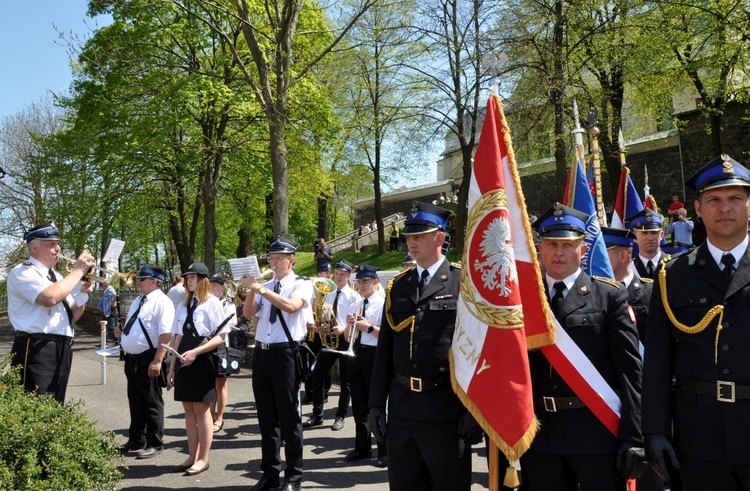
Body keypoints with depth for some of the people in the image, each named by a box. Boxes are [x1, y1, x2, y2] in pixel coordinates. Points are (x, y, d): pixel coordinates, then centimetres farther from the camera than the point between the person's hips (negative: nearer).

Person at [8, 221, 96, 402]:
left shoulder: (57, 277, 19)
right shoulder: (22, 272, -6)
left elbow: (72, 316, 19)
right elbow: (50, 298, -26)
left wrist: (83, 292, 1)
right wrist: (78, 270, -15)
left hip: (62, 350, 8)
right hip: (36, 350, -8)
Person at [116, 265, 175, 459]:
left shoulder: (162, 302, -15)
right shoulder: (138, 301, 15)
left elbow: (165, 334, -23)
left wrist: (157, 361, -27)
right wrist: (123, 333, 5)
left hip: (148, 359, -9)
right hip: (131, 358, 9)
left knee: (151, 402, 2)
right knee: (135, 400, 19)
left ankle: (154, 444, 14)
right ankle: (136, 439, 34)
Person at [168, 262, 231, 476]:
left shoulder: (212, 303, -7)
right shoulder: (184, 305, 14)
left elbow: (221, 337, -12)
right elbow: (178, 336, 15)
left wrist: (195, 352, -20)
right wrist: (172, 366, 11)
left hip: (202, 361, -7)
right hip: (184, 361, 7)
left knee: (202, 411, 0)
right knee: (189, 410, 11)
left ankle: (203, 459, 11)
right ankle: (192, 457, 21)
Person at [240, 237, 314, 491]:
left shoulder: (302, 284, -3)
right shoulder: (265, 285, 13)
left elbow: (291, 306, -22)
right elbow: (248, 313, 6)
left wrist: (261, 289, -23)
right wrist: (252, 290, -10)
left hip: (286, 353, -6)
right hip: (262, 353, 6)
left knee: (289, 416, 1)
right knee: (266, 416, 13)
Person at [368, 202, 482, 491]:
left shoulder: (465, 283, -5)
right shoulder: (397, 286, 10)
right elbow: (384, 350, 10)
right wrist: (377, 403, 7)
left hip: (446, 409, -5)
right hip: (402, 407, 5)